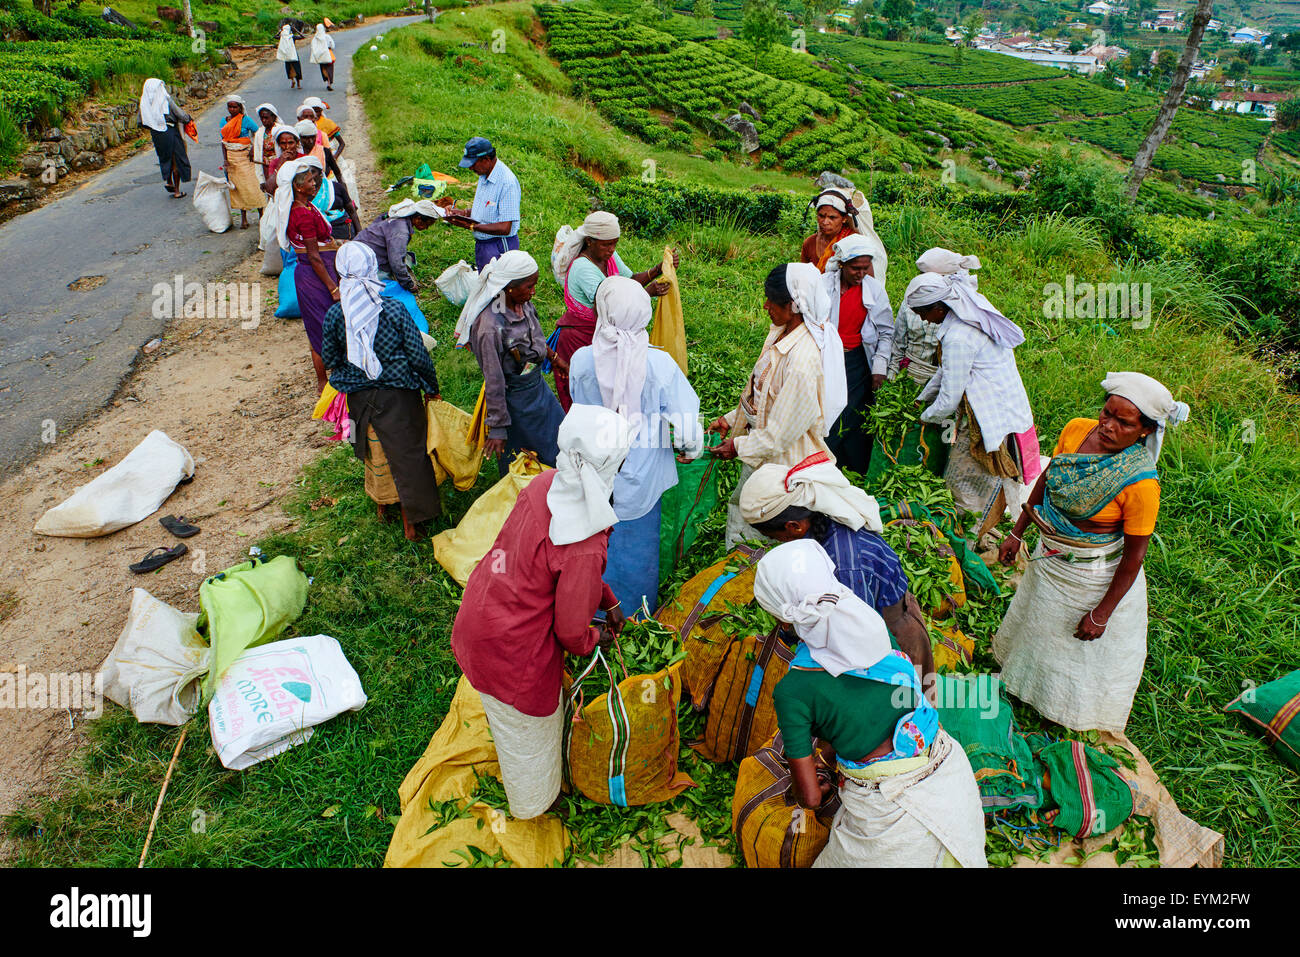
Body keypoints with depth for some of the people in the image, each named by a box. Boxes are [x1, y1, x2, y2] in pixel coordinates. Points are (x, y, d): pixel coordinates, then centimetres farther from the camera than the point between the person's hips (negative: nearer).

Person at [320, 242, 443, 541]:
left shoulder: (335, 314, -12)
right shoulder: (395, 310, -17)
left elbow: (330, 360, 0)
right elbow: (419, 356, -11)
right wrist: (432, 388, 4)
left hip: (359, 396, 3)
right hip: (398, 395, -2)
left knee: (374, 453, 23)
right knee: (407, 453, 11)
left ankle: (381, 505, 44)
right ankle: (410, 521, 19)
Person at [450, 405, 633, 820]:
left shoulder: (544, 484, -12)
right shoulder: (584, 547, -36)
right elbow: (571, 632, -20)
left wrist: (610, 602, 14)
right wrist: (595, 638, 2)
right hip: (511, 649, -8)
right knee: (528, 727, 23)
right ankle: (533, 805, 53)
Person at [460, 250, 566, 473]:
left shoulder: (523, 304, -10)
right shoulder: (491, 326, -32)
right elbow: (493, 381, -25)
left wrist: (553, 356, 26)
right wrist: (497, 428, -19)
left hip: (538, 386, 9)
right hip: (514, 397, -8)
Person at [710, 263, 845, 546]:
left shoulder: (802, 359, -32)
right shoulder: (782, 332, -3)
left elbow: (783, 431, -25)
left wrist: (739, 446, -14)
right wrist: (731, 418, 7)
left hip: (781, 458, -9)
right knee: (741, 509, 24)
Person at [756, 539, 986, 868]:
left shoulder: (793, 691, -17)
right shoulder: (874, 625, -3)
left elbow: (809, 798, -7)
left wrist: (822, 787, 14)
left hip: (892, 813, -6)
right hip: (952, 774, 6)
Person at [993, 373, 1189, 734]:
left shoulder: (1140, 483, -32)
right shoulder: (1077, 430, -17)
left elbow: (1134, 556, -22)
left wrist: (1101, 614, -15)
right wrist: (1017, 533, 7)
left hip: (1093, 577, -5)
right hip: (1048, 560, 5)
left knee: (1081, 649, 20)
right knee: (1036, 624, 30)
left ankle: (1075, 719, 49)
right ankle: (1022, 680, 60)